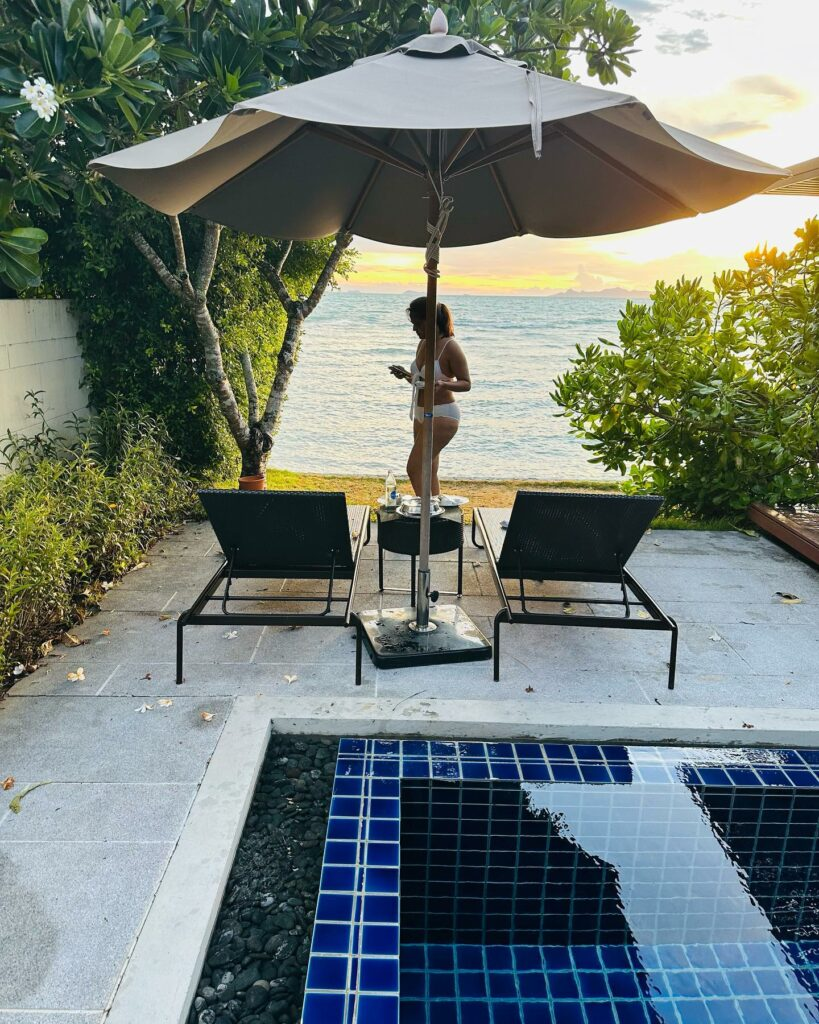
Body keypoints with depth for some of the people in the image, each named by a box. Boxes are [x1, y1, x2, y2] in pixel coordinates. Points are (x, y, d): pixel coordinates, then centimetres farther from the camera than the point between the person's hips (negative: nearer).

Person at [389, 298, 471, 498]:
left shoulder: (450, 347, -15)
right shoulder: (423, 344, 9)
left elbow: (466, 383, -12)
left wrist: (443, 384, -30)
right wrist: (406, 375, 0)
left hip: (442, 415, -9)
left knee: (414, 468, -13)